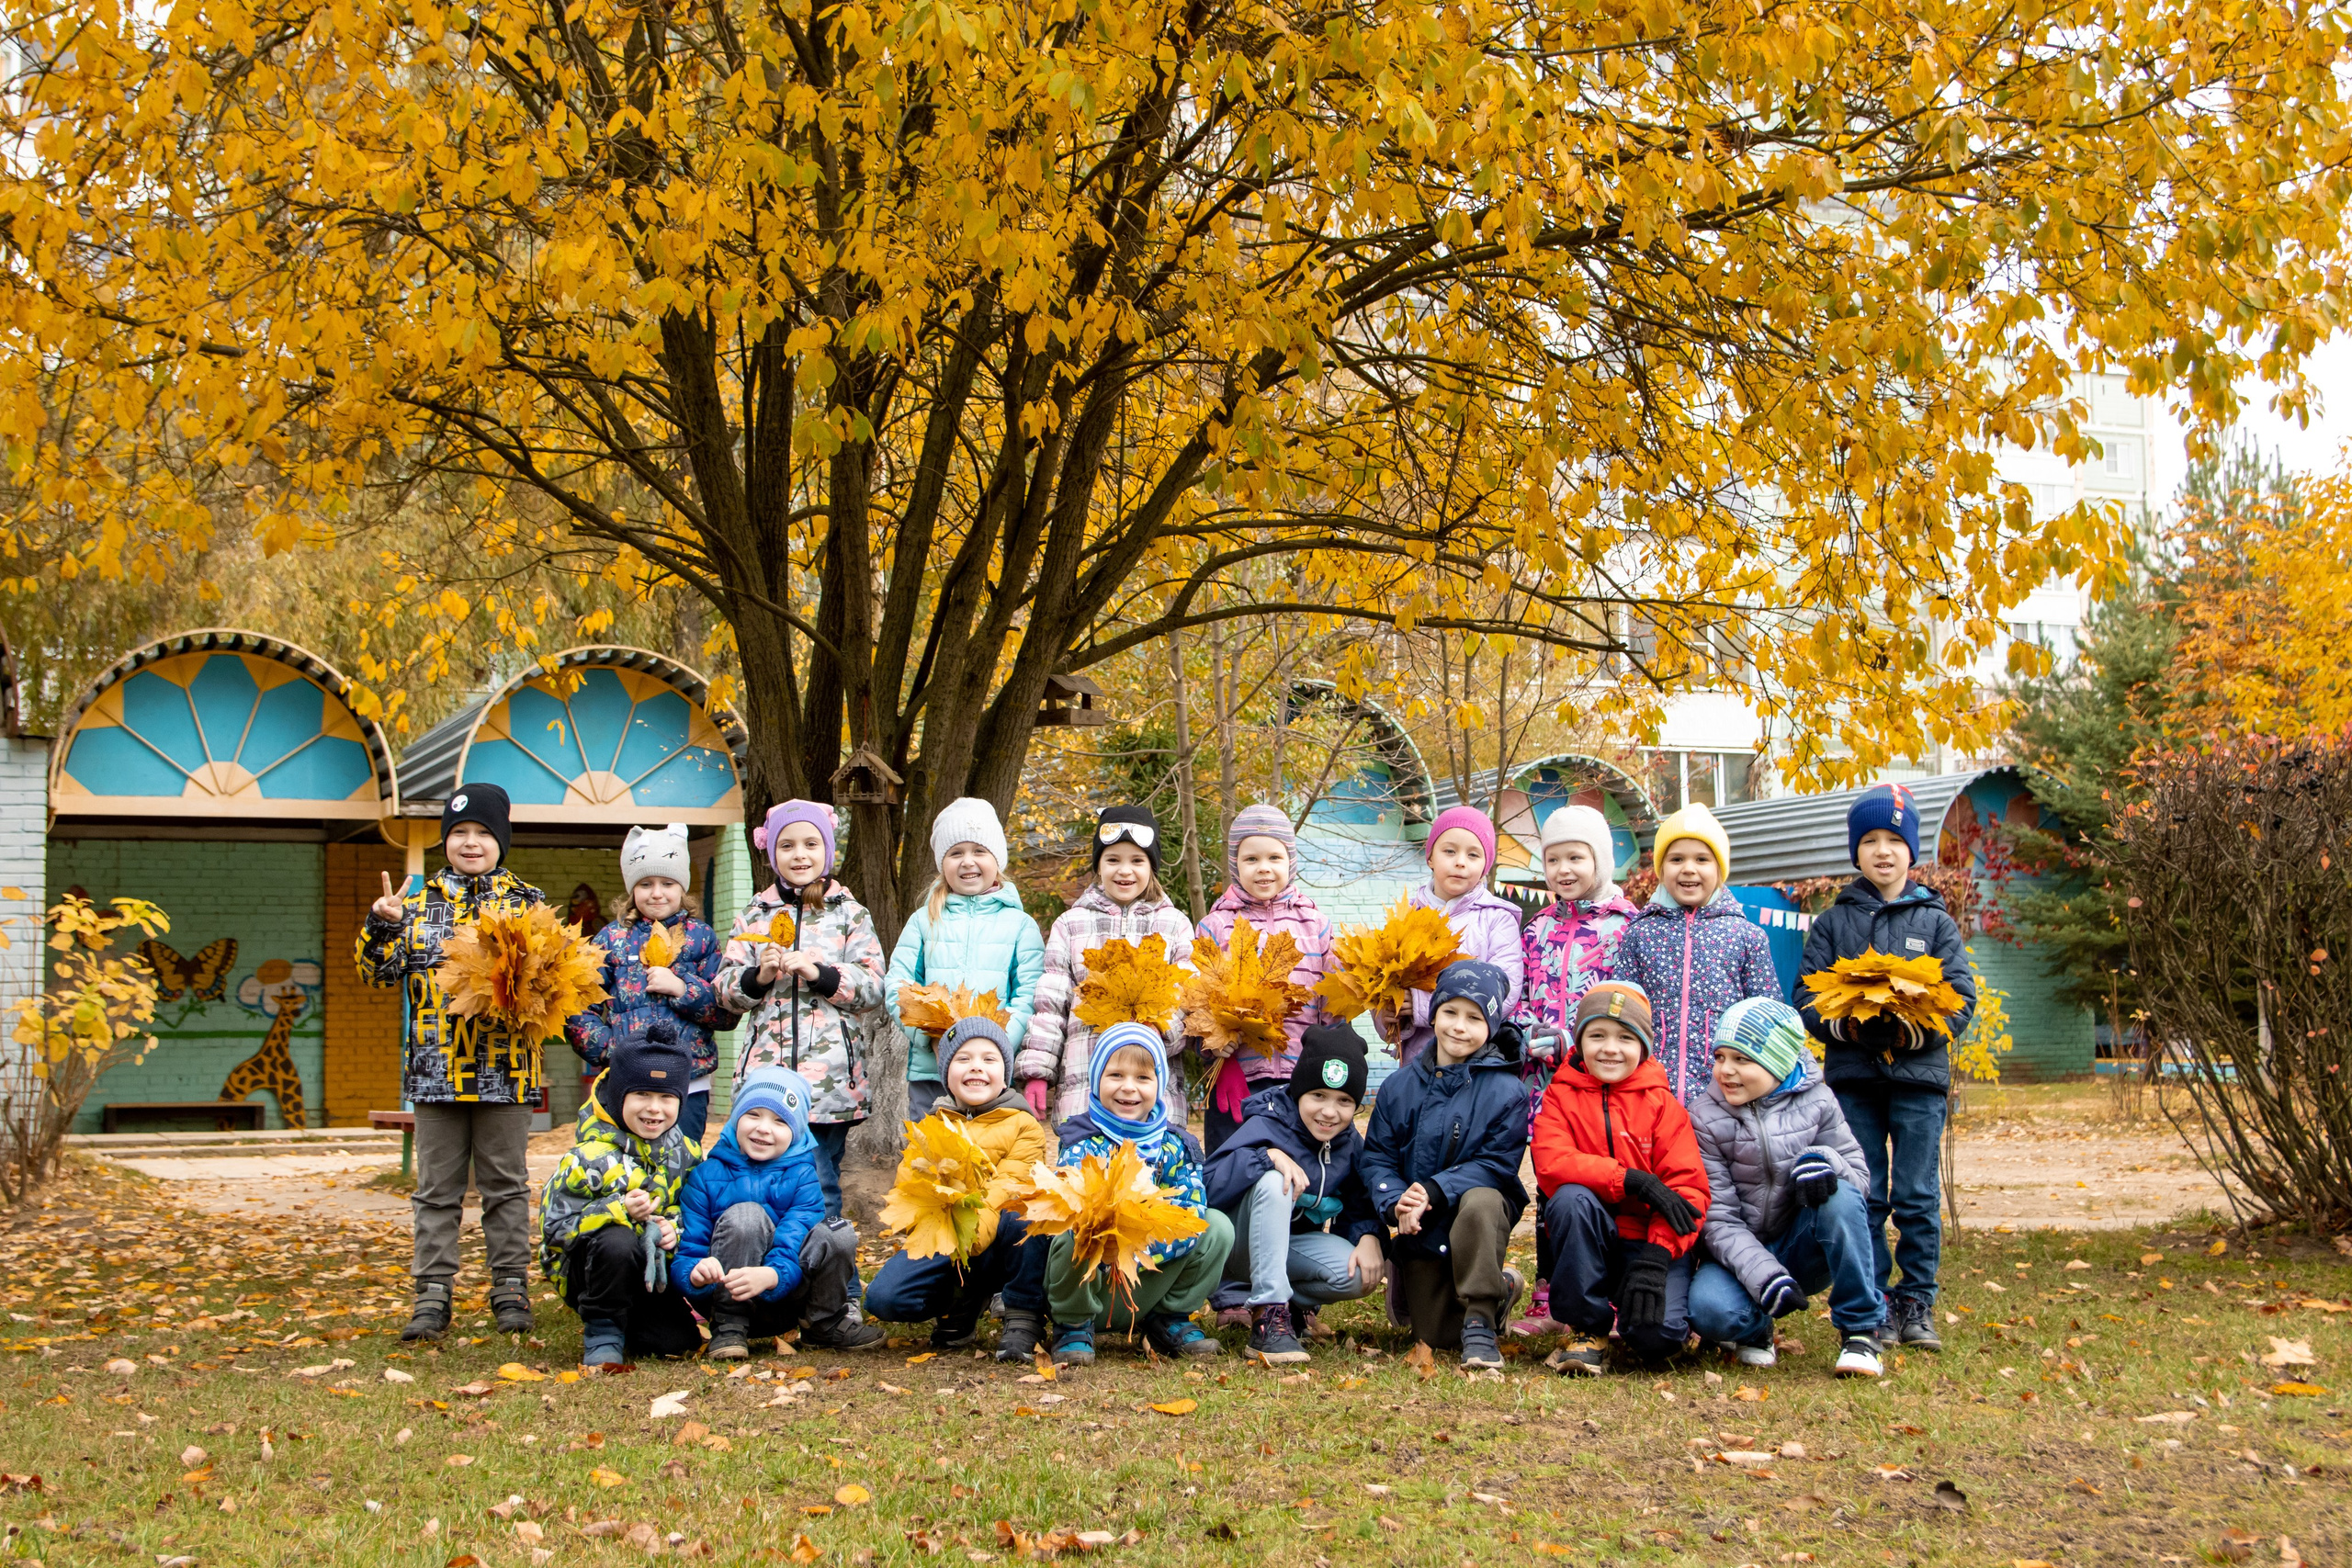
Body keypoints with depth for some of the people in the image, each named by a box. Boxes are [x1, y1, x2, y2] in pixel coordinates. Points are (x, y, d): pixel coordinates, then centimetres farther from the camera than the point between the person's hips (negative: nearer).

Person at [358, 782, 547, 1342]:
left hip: (505, 1067, -1)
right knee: (437, 1187, 6)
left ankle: (510, 1289, 13)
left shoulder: (529, 903, 6)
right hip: (435, 1069, 1)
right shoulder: (418, 902, 10)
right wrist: (381, 924, -14)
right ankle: (433, 1295, 10)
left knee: (505, 1184, 6)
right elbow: (379, 970, 3)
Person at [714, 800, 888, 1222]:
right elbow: (725, 987, 11)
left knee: (820, 1186, -2)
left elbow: (873, 987, 1)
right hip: (766, 1072, 2)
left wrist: (819, 972, -13)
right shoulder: (755, 913, 13)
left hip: (830, 1077, -2)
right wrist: (759, 975, -9)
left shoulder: (849, 913, 7)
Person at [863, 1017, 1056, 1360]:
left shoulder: (1022, 1125, 7)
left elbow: (1012, 1183, -9)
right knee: (883, 1298, -22)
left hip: (996, 1244, -3)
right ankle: (962, 1306, 7)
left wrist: (977, 1224, -30)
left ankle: (1023, 1318, -19)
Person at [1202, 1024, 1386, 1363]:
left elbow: (1362, 1204, -1)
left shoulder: (1349, 1143, -2)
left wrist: (1370, 1237, -22)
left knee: (1360, 1274, -24)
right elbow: (1209, 1186, -32)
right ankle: (1269, 1320, -35)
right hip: (1240, 1243, -5)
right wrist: (1268, 1155, -42)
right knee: (1273, 1181, -35)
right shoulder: (1267, 1125, -21)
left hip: (1295, 1243, 5)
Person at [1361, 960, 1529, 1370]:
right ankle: (1500, 1289, 37)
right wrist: (1396, 1203, -21)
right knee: (1436, 1337, 5)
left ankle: (1480, 1321, -26)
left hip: (1484, 1208, -4)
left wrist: (1435, 1192, -27)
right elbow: (1376, 1157, 0)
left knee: (1479, 1202, -41)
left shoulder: (1504, 1091, -10)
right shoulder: (1400, 1086, 1)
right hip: (1419, 1228, 4)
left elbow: (1496, 1164, -15)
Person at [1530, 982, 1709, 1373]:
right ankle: (1588, 1329, -14)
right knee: (1573, 1197, -32)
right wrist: (1632, 1180, -25)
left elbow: (1688, 1186, -7)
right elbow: (1551, 1165, -15)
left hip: (1651, 1241, -1)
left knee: (1659, 1334, -28)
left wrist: (1657, 1255, -22)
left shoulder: (1662, 1104, 2)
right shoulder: (1560, 1096, 3)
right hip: (1585, 1243, 1)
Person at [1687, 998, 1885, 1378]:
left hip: (1804, 1250, 1)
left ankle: (1859, 1331, -18)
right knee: (1709, 1310, -34)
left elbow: (1859, 1174, 0)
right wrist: (1763, 1275, -30)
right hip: (1742, 1257, -1)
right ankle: (1754, 1329, 4)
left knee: (1841, 1199, -30)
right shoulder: (1705, 1118, -8)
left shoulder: (1814, 1101, -2)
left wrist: (1826, 1160, -25)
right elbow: (1718, 1219, -13)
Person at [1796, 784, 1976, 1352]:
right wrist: (1845, 1025, -16)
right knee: (1863, 1198, 1)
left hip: (1919, 1075, 0)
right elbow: (1807, 996, 4)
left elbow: (1961, 997, 1)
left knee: (1918, 1198, 0)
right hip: (1853, 1076, 1)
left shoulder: (1936, 921, 8)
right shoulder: (1833, 922, 9)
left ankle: (1917, 1304, 10)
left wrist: (1915, 1032, -16)